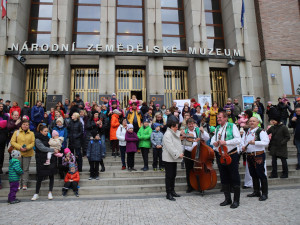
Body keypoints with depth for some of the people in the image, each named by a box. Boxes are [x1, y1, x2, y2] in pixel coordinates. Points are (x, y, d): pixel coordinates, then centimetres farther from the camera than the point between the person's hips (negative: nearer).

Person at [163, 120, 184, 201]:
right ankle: (168, 194, 4)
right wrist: (178, 154, -22)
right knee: (169, 176, -3)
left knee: (173, 175, 15)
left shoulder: (175, 134, 17)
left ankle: (172, 191, 26)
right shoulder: (167, 134, -15)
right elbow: (170, 147, -23)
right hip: (169, 158, -9)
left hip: (174, 158, 9)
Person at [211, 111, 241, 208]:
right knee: (224, 178, 13)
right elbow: (213, 138, 20)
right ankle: (228, 199, 26)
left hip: (231, 155, -6)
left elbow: (238, 140, -14)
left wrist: (225, 142, -22)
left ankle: (236, 200, 13)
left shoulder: (232, 126, -5)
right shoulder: (217, 128, 14)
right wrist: (214, 142, -3)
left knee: (235, 178, 1)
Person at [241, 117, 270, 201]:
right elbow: (242, 140, 17)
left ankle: (264, 194, 7)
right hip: (249, 155, 7)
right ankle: (256, 192, 28)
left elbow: (266, 142, -17)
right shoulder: (246, 132, 14)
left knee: (261, 174, -4)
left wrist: (255, 142, -25)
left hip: (258, 155, -7)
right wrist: (243, 146, -3)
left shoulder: (261, 131, -8)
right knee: (253, 174, 15)